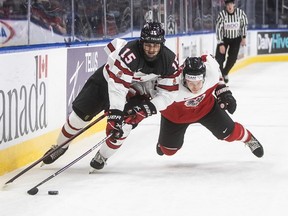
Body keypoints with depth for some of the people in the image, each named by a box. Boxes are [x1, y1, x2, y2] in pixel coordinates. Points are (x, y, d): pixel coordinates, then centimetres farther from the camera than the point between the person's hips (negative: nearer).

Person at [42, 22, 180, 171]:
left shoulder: (170, 61, -24)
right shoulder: (129, 53, -38)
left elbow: (168, 93, -15)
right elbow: (117, 86, -40)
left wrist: (149, 108, -28)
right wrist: (115, 113, -46)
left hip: (136, 92, 2)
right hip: (109, 79, -2)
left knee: (125, 124, -20)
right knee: (81, 114, 0)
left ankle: (103, 156, 5)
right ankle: (60, 146, 26)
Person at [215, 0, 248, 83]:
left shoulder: (240, 13, -20)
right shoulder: (222, 14, -24)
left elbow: (244, 24, -2)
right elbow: (219, 29, -21)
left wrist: (243, 37, -2)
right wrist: (221, 44, -23)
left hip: (236, 39, 1)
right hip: (224, 38, -1)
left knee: (232, 58, -4)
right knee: (219, 58, -10)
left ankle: (225, 73, 21)